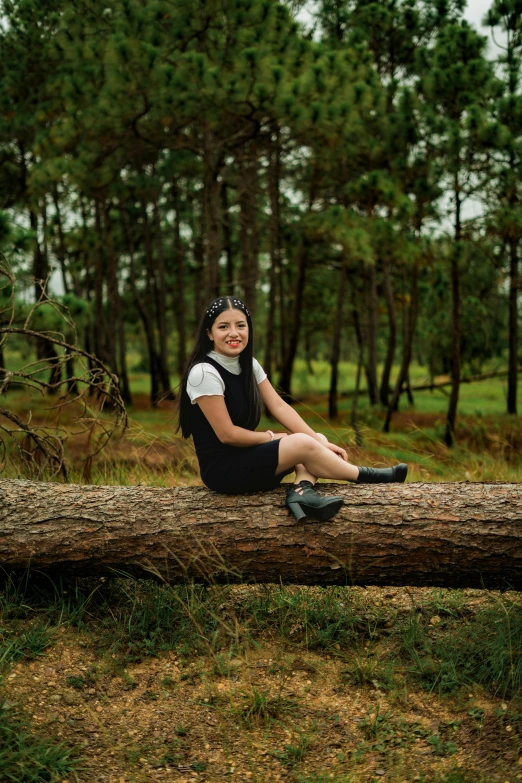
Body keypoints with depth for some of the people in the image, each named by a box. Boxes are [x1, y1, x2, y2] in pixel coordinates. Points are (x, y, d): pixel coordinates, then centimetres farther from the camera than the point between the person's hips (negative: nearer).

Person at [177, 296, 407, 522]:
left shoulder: (248, 364, 6)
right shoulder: (204, 372, -19)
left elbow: (279, 406, 0)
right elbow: (227, 434, -20)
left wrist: (320, 442, -9)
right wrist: (272, 437, -6)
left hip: (247, 457, 9)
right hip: (221, 469, -9)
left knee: (316, 442, -1)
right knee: (302, 444, -20)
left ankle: (301, 491, -27)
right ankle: (363, 475, 0)